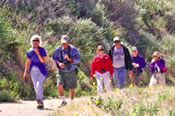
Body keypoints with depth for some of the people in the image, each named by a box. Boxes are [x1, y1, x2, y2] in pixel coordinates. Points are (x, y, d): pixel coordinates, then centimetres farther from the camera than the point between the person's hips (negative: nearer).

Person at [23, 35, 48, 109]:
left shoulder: (42, 50, -5)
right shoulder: (30, 51, 5)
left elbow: (43, 61, -12)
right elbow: (27, 62, 10)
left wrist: (38, 53, -21)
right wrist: (25, 72, 7)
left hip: (41, 70, -4)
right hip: (33, 70, 4)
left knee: (39, 85, -21)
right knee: (35, 86, 5)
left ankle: (40, 102, -18)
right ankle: (40, 102, 18)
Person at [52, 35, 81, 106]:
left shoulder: (73, 49, -12)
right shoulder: (58, 50, -6)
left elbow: (78, 59, -16)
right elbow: (54, 58, 4)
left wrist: (69, 59, -32)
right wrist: (59, 63, -16)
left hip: (71, 72, -1)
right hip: (62, 71, 1)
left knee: (72, 89, 8)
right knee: (59, 85, -19)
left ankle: (72, 102, 28)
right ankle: (63, 101, -4)